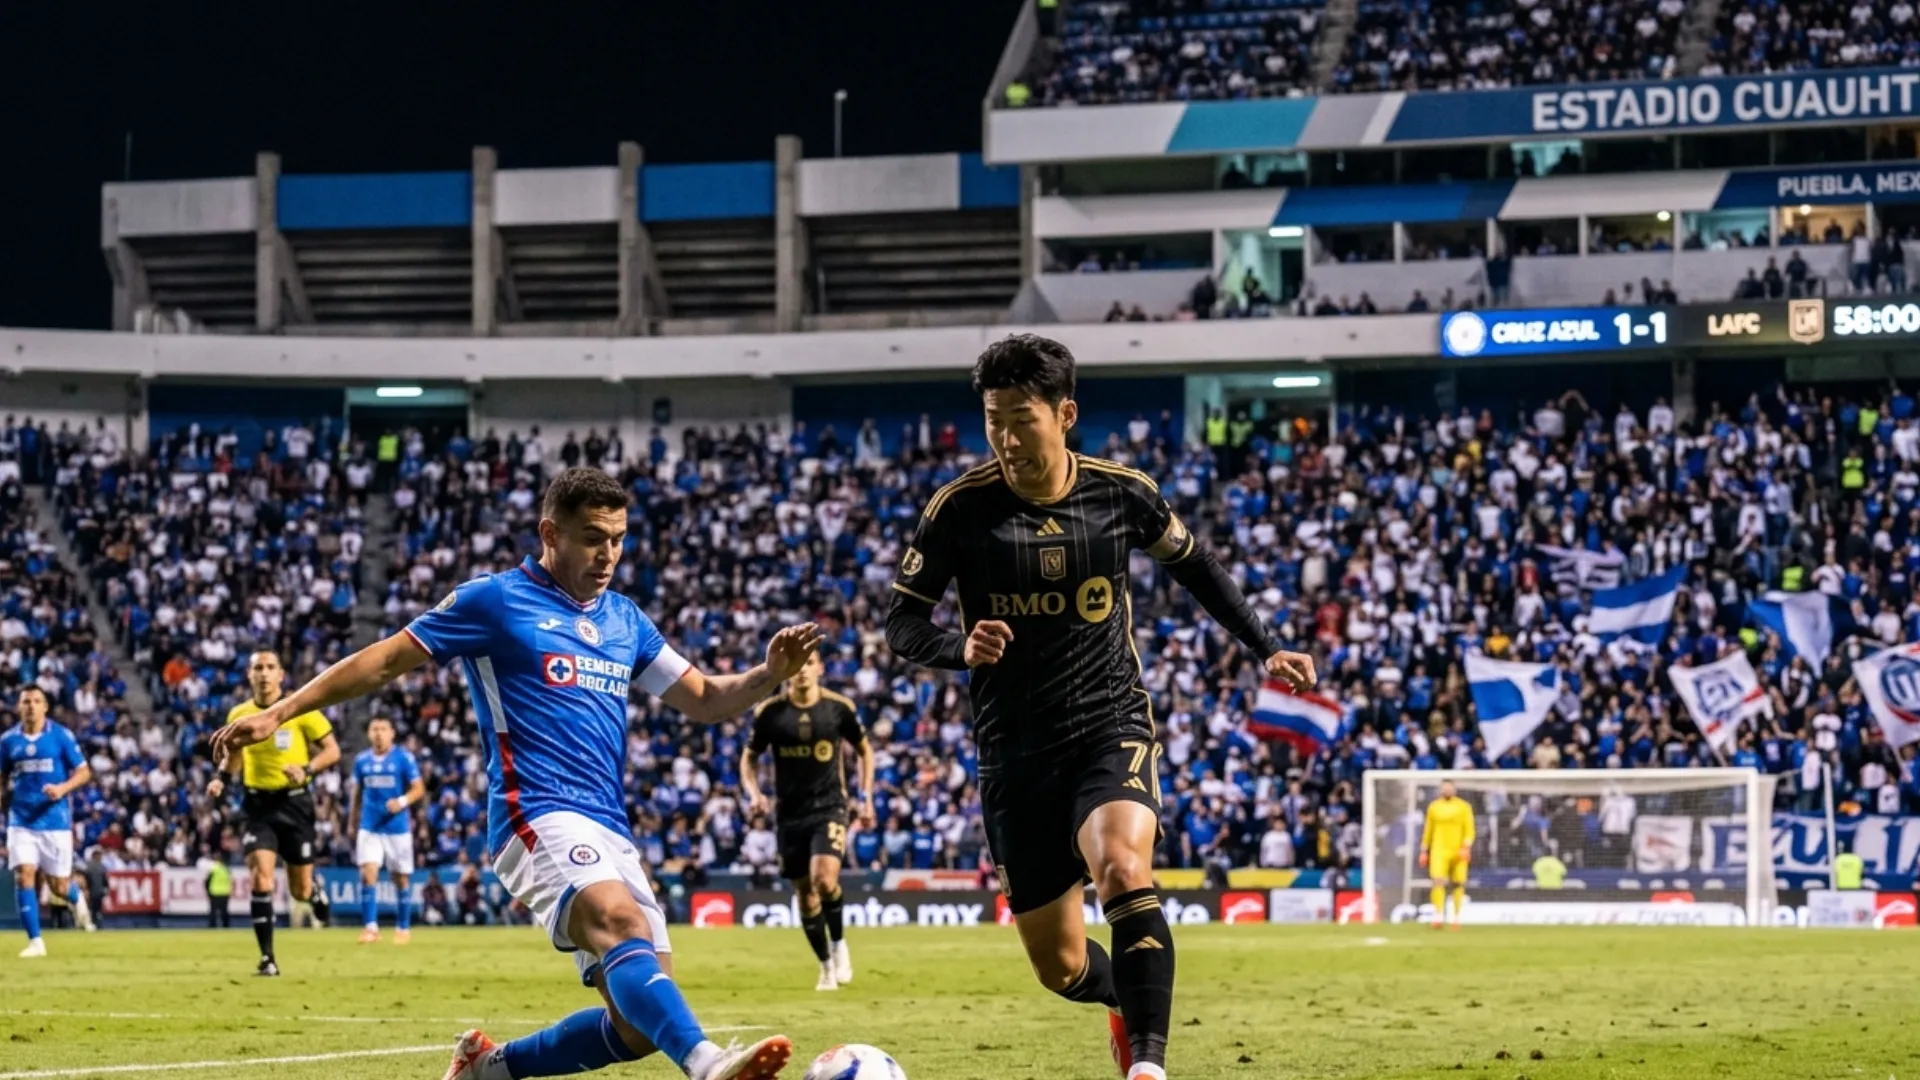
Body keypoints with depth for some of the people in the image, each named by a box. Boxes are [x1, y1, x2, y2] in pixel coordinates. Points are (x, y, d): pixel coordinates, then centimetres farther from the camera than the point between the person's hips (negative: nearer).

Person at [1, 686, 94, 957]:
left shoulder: (61, 736, -3)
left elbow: (84, 772, -1)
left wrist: (63, 788, -19)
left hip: (54, 819, -1)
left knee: (59, 886, 3)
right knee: (24, 875, -14)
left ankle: (76, 898, 41)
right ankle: (35, 941, -7)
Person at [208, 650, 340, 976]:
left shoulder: (300, 709, -8)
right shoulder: (238, 714, 2)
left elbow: (332, 750, -4)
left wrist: (307, 770, -22)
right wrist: (220, 777, 1)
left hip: (294, 803, -1)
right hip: (257, 805, 1)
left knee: (300, 892, 6)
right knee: (260, 880, -17)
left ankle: (315, 892, 46)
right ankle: (267, 958, -10)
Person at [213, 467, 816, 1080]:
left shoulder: (624, 619, 19)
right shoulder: (496, 601, 2)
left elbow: (705, 701, 22)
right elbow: (384, 662, 5)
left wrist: (770, 676, 2)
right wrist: (278, 714, 1)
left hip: (610, 833, 7)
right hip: (540, 817, -7)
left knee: (639, 1025, -3)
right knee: (622, 925, -35)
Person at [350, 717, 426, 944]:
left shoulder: (404, 758, -4)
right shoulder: (361, 760, 6)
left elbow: (419, 789, -5)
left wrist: (402, 801, -24)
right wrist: (352, 823, 18)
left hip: (397, 827, -2)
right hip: (369, 828, 2)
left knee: (401, 878, 5)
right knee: (368, 874, -13)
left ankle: (403, 928, 18)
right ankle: (370, 927, -12)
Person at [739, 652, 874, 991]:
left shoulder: (839, 707, -4)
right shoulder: (770, 712, -3)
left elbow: (864, 749, 12)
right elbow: (749, 757, 10)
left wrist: (866, 797, 6)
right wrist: (753, 793, -7)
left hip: (829, 807, -2)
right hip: (791, 813, 2)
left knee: (824, 878, -24)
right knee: (805, 894, 6)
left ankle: (839, 943, 1)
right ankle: (827, 966, 24)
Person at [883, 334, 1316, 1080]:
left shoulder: (1121, 494, -4)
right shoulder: (960, 509, -9)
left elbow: (1193, 566, 15)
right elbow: (902, 624, -3)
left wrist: (1265, 650, 14)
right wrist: (960, 648, -24)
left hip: (1111, 729, -1)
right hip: (1016, 752, 1)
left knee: (1123, 871, -33)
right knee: (1060, 968, 7)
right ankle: (1129, 1002, 43)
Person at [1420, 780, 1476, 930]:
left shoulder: (1463, 807, 3)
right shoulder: (1433, 807, 9)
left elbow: (1469, 830, -1)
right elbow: (1428, 830, 15)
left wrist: (1467, 847, -15)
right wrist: (1424, 851, 13)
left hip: (1458, 851, 0)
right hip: (1439, 850, 0)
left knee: (1458, 884, 3)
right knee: (1438, 882, -16)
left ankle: (1456, 917, 15)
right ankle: (1439, 916, -19)